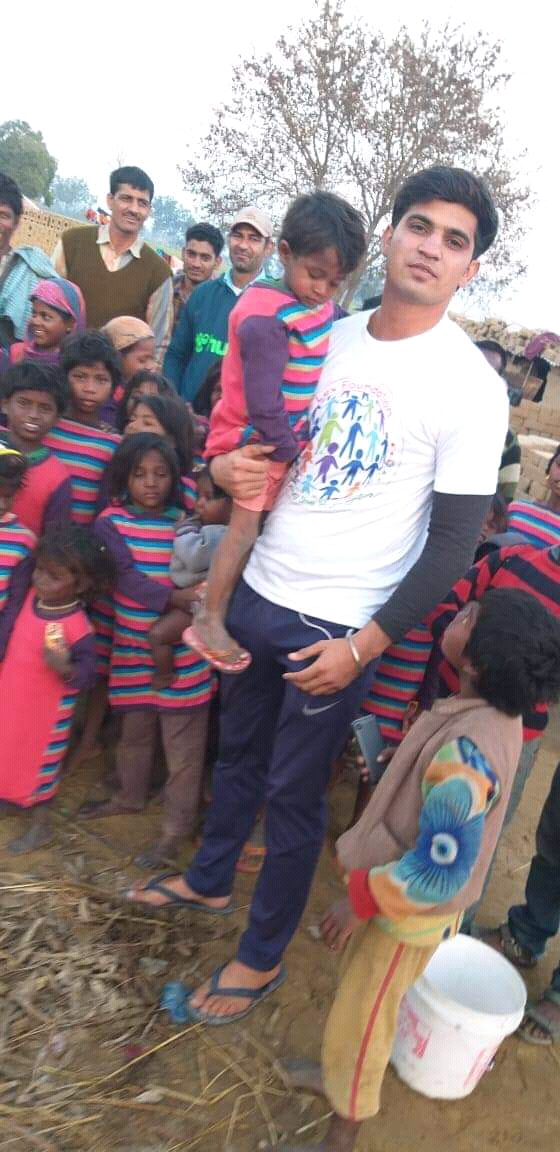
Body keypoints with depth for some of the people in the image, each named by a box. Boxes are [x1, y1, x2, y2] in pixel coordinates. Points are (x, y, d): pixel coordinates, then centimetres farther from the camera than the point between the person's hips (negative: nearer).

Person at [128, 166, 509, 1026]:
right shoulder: (331, 337, 4)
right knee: (240, 751, 23)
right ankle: (209, 880, 48)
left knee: (294, 793, 9)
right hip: (258, 592, 6)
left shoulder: (470, 386, -13)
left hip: (338, 629, -5)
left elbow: (455, 542, -12)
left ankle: (264, 955, 32)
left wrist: (365, 645, -16)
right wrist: (227, 465, -8)